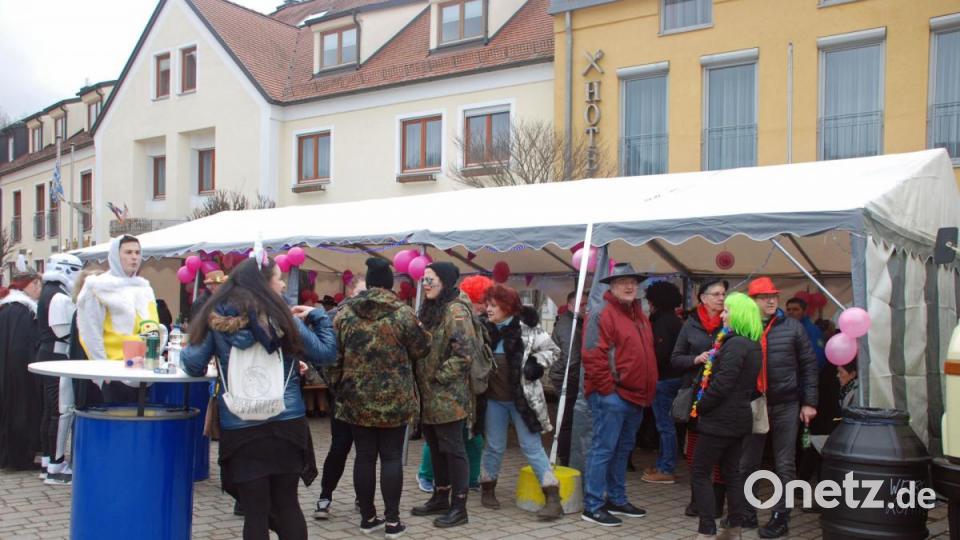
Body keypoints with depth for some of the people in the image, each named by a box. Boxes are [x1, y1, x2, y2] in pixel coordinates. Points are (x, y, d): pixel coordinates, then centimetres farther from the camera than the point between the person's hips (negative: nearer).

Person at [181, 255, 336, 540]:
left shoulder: (216, 319, -1)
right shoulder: (284, 320, -4)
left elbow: (193, 364, 0)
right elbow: (326, 354, 2)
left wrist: (185, 353, 21)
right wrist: (316, 316, 14)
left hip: (239, 429, 0)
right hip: (287, 424, 0)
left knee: (255, 511, 8)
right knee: (287, 504, 14)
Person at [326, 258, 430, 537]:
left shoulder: (344, 312, 0)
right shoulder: (402, 312, -9)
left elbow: (334, 354, 3)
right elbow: (421, 349, -2)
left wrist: (337, 383, 15)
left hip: (356, 398, 3)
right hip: (394, 399, -2)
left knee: (364, 456, 10)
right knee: (391, 457, 4)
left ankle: (367, 516, 18)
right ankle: (392, 520, 7)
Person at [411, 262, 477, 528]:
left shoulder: (455, 311, -15)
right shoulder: (430, 309, 14)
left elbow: (465, 353, -22)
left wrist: (439, 377, -17)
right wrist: (422, 381, 11)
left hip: (448, 396, -9)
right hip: (430, 395, 9)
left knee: (452, 449, -2)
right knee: (436, 449, 16)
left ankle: (459, 507, 5)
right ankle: (440, 498, 27)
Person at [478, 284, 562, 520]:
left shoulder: (527, 327, -9)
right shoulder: (485, 329, 4)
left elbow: (551, 349, -1)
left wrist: (536, 364, -15)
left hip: (522, 398, -3)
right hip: (494, 398, 4)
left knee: (532, 447, -3)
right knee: (494, 447, 12)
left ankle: (553, 498, 0)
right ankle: (487, 489, 30)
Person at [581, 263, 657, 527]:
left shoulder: (639, 316, 17)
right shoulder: (603, 314, -11)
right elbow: (593, 356, -18)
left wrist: (648, 390, 17)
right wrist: (608, 388, -17)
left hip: (635, 395, 9)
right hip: (611, 395, -9)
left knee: (622, 449, 17)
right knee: (603, 449, -6)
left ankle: (617, 500, 28)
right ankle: (593, 507, 0)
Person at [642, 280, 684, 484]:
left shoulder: (663, 322, -15)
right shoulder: (675, 321, 14)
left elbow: (661, 352, -23)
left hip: (664, 378, -10)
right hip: (673, 376, 10)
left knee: (665, 424, -5)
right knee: (665, 424, 16)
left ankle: (666, 470, -1)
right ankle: (662, 464, 24)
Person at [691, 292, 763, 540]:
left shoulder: (735, 345, -20)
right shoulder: (753, 345, 10)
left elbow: (721, 385, -23)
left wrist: (700, 406, -11)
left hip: (721, 420, -9)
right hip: (739, 417, 10)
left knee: (700, 473, -2)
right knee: (731, 472, 15)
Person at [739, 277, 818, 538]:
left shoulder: (792, 327, 1)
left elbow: (809, 365, 4)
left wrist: (809, 402, 0)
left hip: (786, 405, 0)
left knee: (785, 465, 6)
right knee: (747, 463, 9)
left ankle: (781, 517, 15)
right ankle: (746, 513, 23)